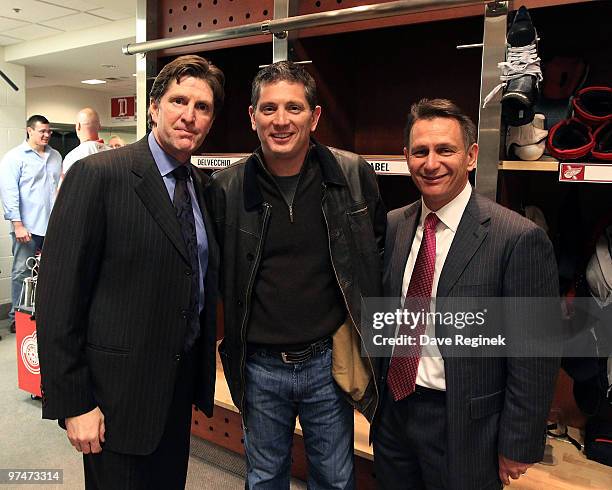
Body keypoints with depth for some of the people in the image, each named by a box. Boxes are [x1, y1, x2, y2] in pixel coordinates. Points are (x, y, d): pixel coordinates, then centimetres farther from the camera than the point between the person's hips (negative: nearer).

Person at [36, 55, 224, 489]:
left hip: (182, 384, 6)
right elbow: (58, 298, -16)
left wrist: (202, 370, 11)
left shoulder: (201, 185, 5)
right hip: (118, 390, -6)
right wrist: (73, 404, -15)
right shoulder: (97, 175, -16)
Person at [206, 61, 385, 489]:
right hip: (260, 366, 1)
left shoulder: (355, 176, -8)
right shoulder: (227, 189, -7)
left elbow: (377, 257, 3)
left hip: (329, 361, 0)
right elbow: (217, 273, 5)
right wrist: (235, 342, 2)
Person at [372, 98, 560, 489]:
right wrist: (376, 392, 11)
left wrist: (518, 447, -10)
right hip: (393, 410, 5)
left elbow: (534, 358, -14)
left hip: (464, 426, -5)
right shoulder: (393, 226, 0)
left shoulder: (520, 239, -18)